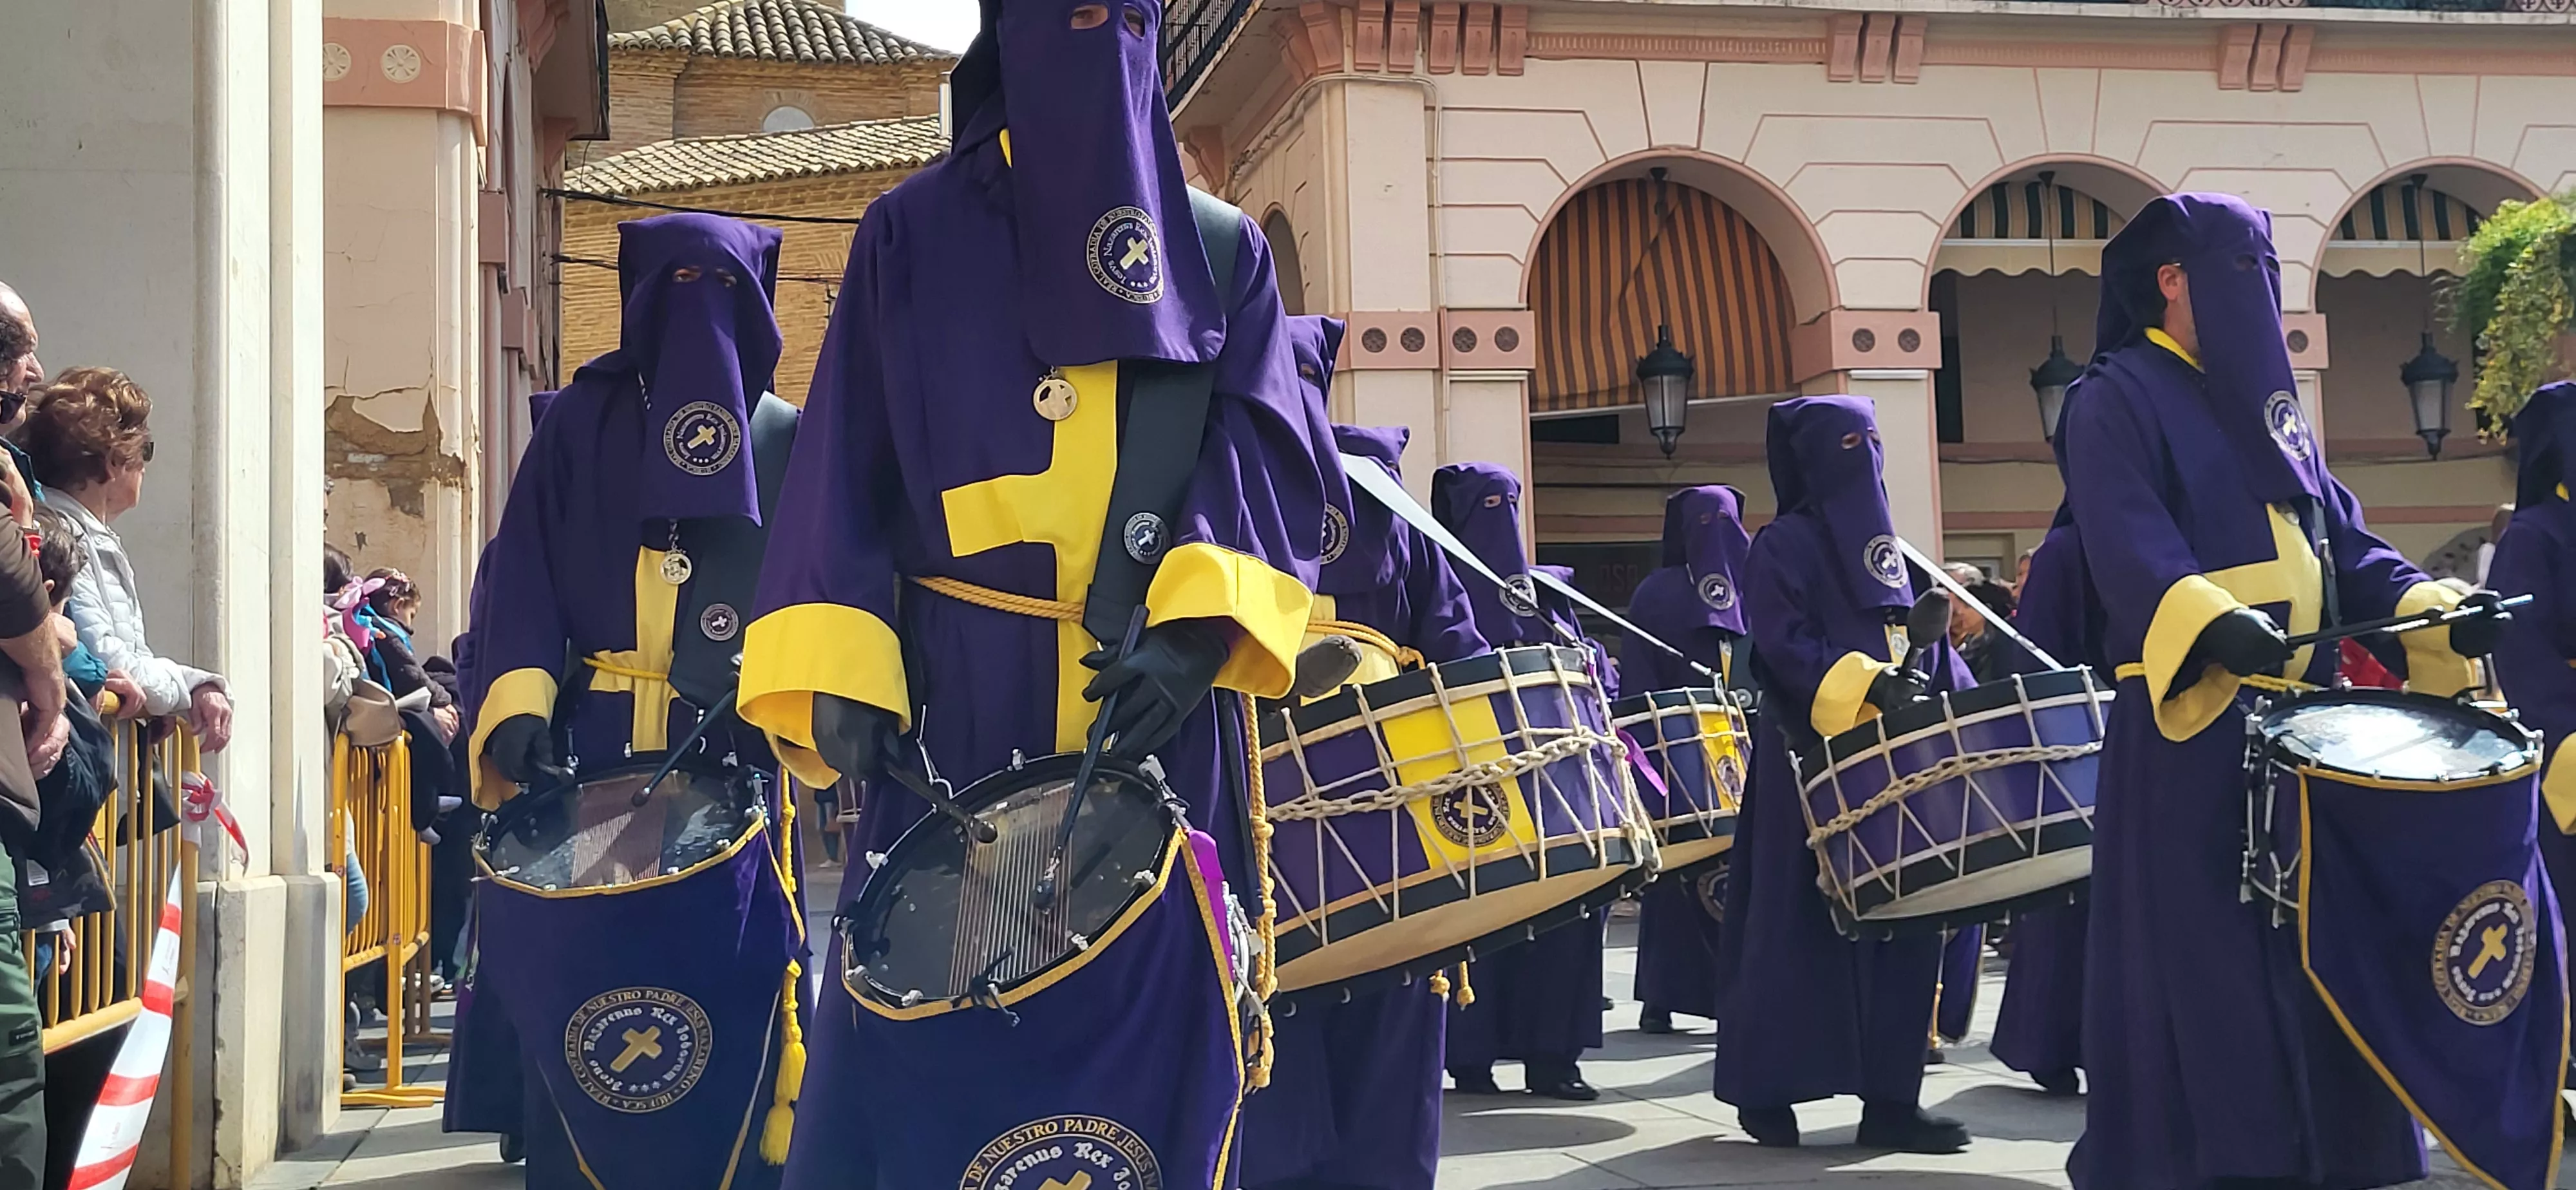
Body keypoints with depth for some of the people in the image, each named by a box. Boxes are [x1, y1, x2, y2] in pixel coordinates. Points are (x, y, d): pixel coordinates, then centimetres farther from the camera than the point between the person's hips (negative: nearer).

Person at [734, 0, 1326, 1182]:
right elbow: (847, 466, 3)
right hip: (956, 706, -1)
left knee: (1149, 1043, 3)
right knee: (927, 1033, -2)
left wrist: (1202, 622, -16)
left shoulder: (1220, 250, 13)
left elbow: (1270, 457, 1)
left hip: (1162, 704, 2)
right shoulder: (915, 235, 9)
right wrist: (838, 673, -11)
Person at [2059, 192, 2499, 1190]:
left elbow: (2342, 541, 16)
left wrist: (2435, 610, -1)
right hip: (2189, 727, -8)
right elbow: (2128, 546, -19)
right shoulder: (2119, 399, -4)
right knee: (2204, 958, -6)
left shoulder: (2269, 403, 20)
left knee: (2316, 946, 8)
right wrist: (2215, 627, -36)